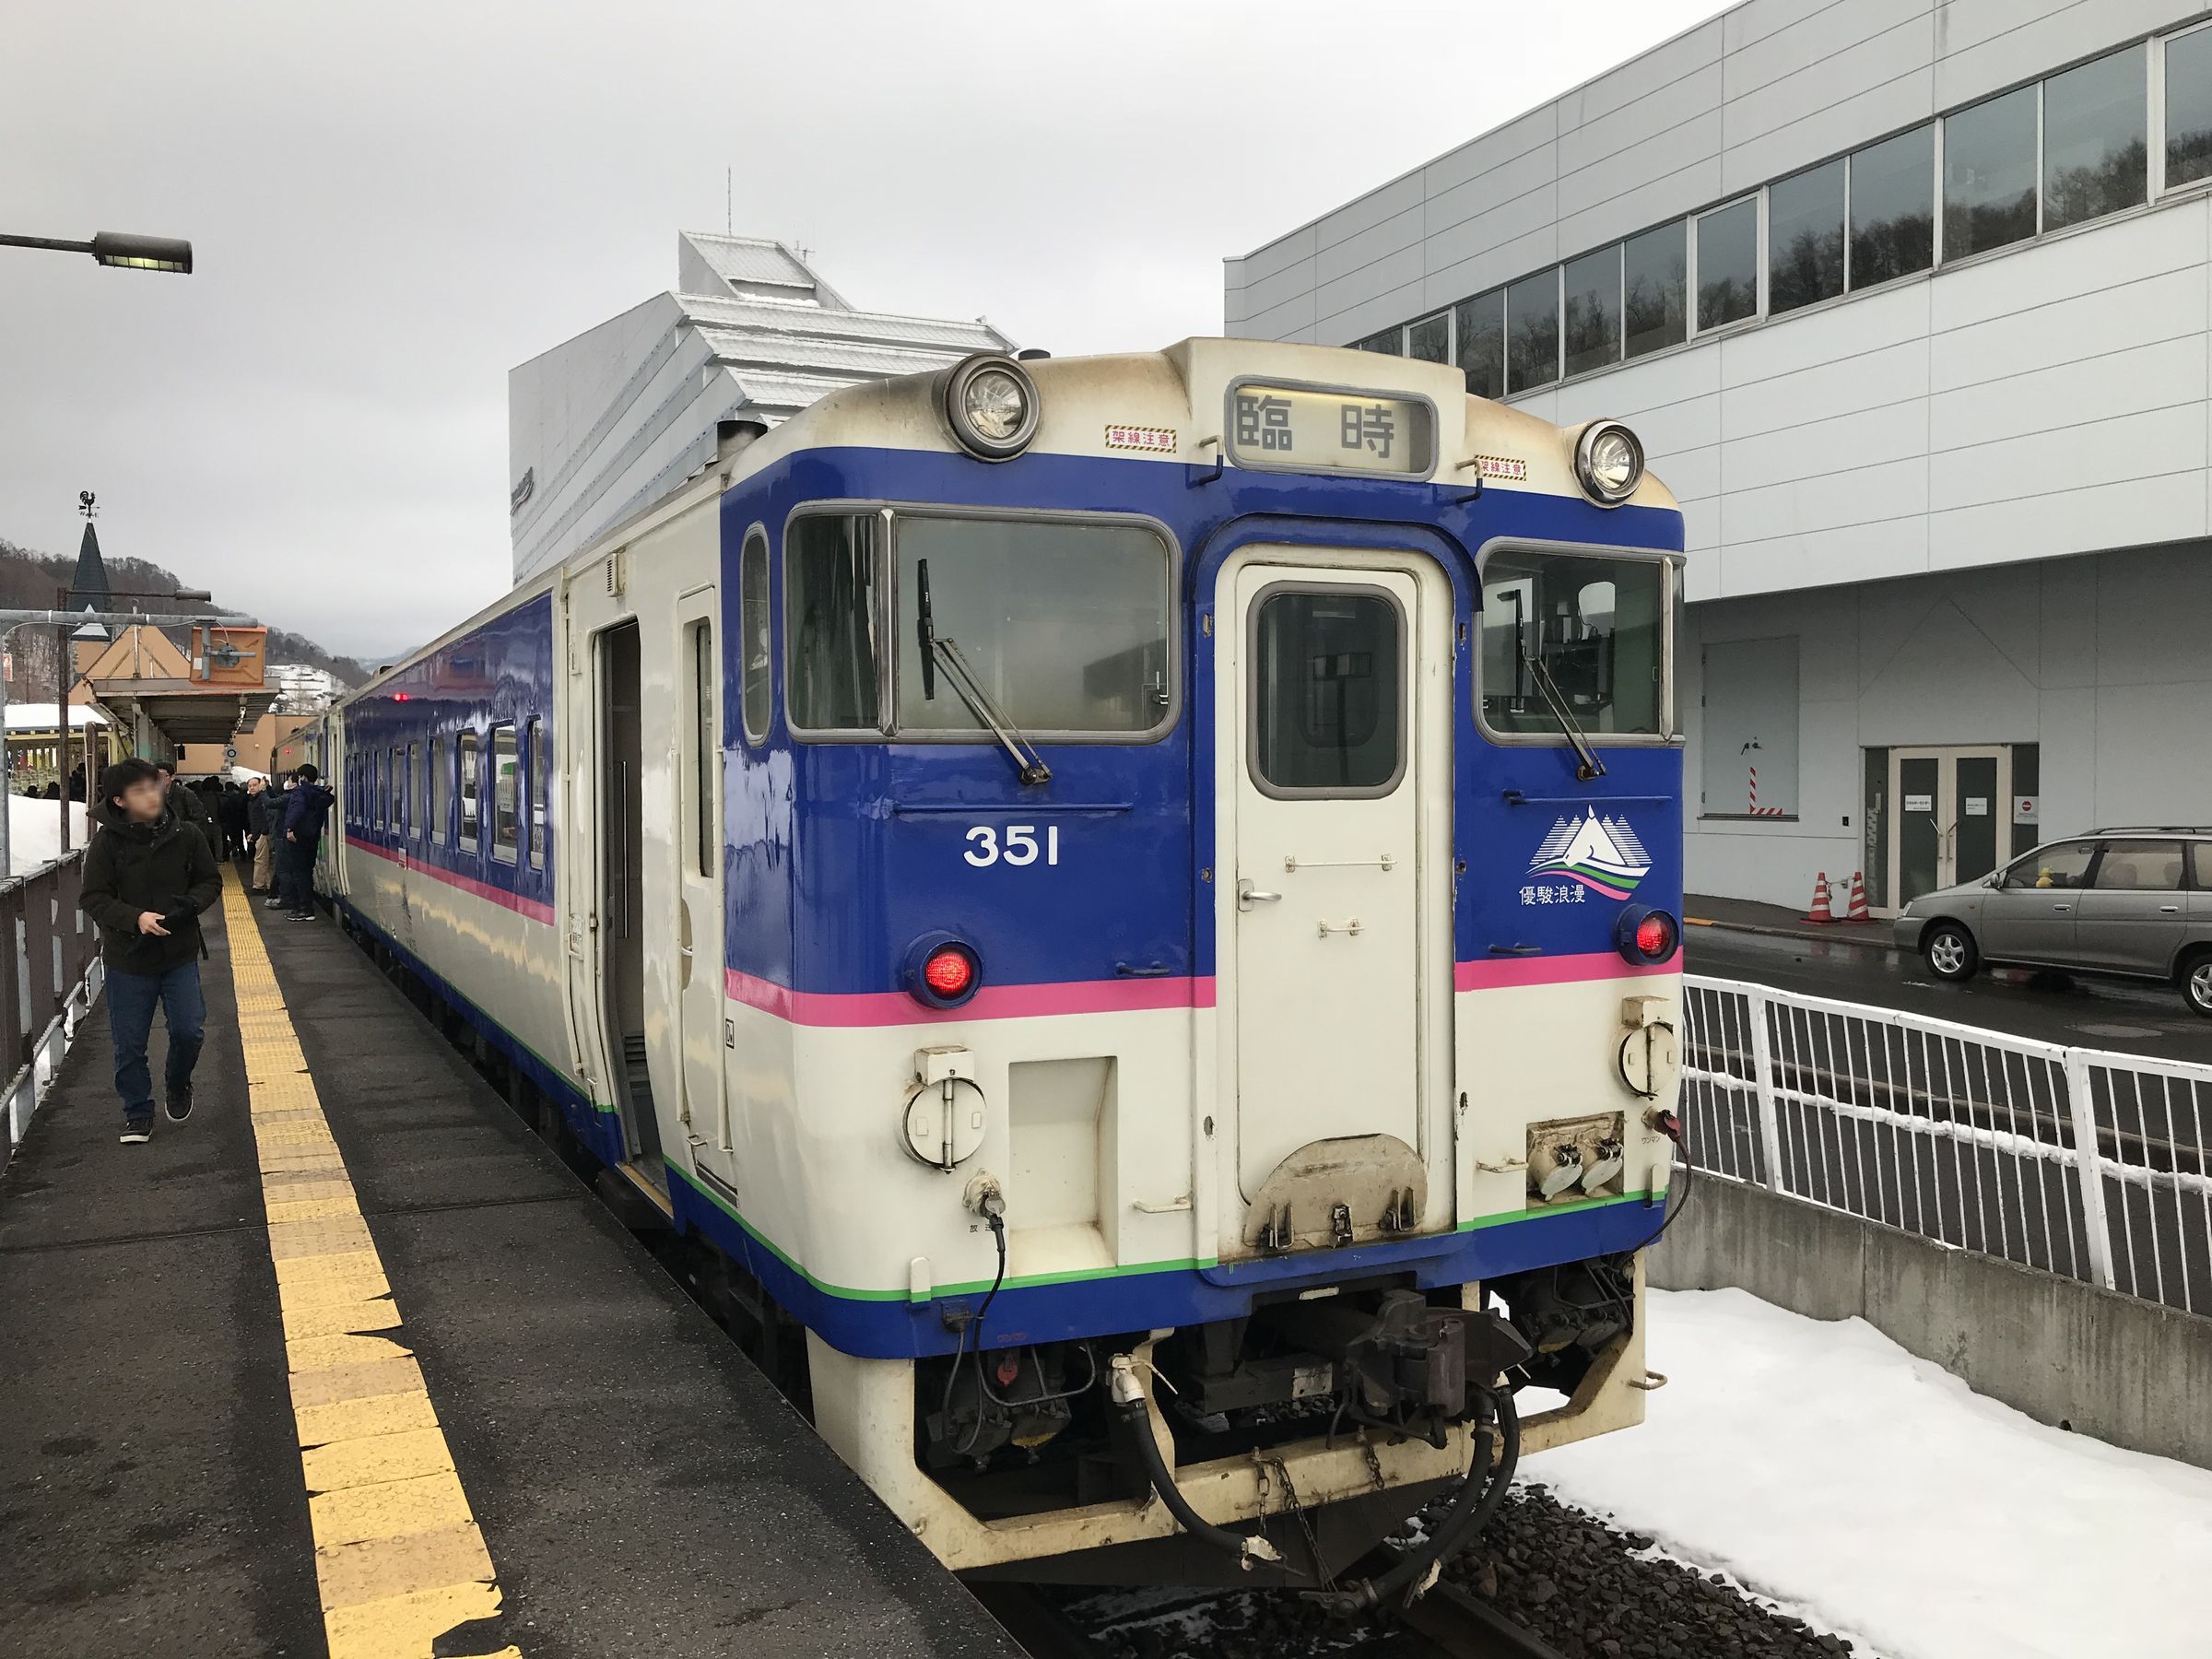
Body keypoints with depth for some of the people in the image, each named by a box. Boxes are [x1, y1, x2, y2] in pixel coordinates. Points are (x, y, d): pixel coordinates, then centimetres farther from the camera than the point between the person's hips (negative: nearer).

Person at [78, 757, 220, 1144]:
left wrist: (190, 904, -14)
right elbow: (94, 899, -8)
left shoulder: (185, 835, -5)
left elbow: (210, 881, 7)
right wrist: (135, 918, -24)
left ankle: (177, 1083, 31)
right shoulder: (107, 841, -10)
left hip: (180, 954, 1)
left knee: (188, 1030, 0)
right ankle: (137, 1112, 24)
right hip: (128, 958, -1)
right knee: (129, 1043, 5)